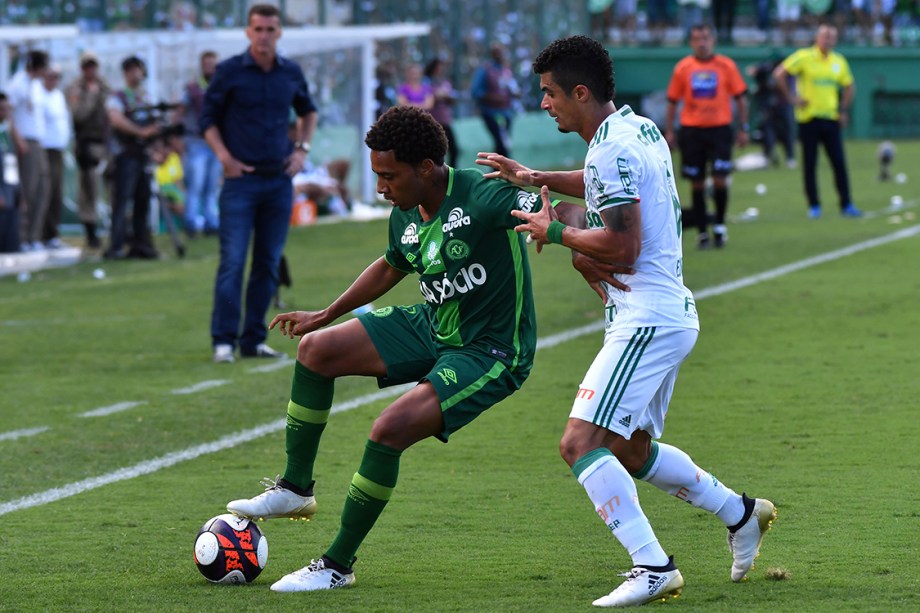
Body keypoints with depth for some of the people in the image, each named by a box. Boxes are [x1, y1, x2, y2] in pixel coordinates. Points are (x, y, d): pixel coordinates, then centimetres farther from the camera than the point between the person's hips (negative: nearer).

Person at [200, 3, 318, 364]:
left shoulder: (291, 73, 7)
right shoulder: (230, 71, -3)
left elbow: (308, 111, 24)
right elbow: (208, 118, 4)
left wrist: (302, 148, 10)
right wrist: (224, 157, -8)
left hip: (279, 180, 4)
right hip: (241, 178, -4)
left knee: (268, 263, 5)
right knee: (233, 261, -10)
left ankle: (253, 340, 11)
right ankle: (224, 340, -8)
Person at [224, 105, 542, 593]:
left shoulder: (481, 196, -24)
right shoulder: (405, 216, 1)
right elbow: (391, 267, 21)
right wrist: (326, 315, 26)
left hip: (490, 353, -9)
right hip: (432, 328, 9)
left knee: (390, 429, -24)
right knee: (315, 350, 2)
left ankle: (339, 565, -7)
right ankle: (295, 489, 17)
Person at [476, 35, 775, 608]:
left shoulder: (611, 149, -17)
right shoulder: (639, 127, 13)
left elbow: (623, 245, -22)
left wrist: (554, 231, -8)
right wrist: (537, 178, 29)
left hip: (646, 319, -10)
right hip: (671, 312, 10)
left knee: (581, 443, -17)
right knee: (631, 450, 23)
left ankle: (653, 567, -22)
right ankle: (741, 512, 32)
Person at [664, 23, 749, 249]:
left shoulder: (726, 66, 1)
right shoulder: (683, 67, 3)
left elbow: (741, 97, 5)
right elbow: (672, 101, 7)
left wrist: (743, 128, 1)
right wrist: (669, 131, 2)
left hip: (719, 128, -1)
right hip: (691, 130, 1)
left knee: (720, 179, -9)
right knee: (697, 183, 2)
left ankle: (719, 224, 11)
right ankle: (702, 231, 12)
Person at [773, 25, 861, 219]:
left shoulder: (839, 62, 8)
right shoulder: (804, 57, -6)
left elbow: (849, 86, 22)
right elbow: (779, 74, -9)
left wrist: (843, 110, 12)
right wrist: (791, 98, -11)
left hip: (831, 118, 4)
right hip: (809, 118, -4)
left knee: (839, 163, 0)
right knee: (809, 165, 1)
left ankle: (846, 205, 4)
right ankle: (814, 206, 9)